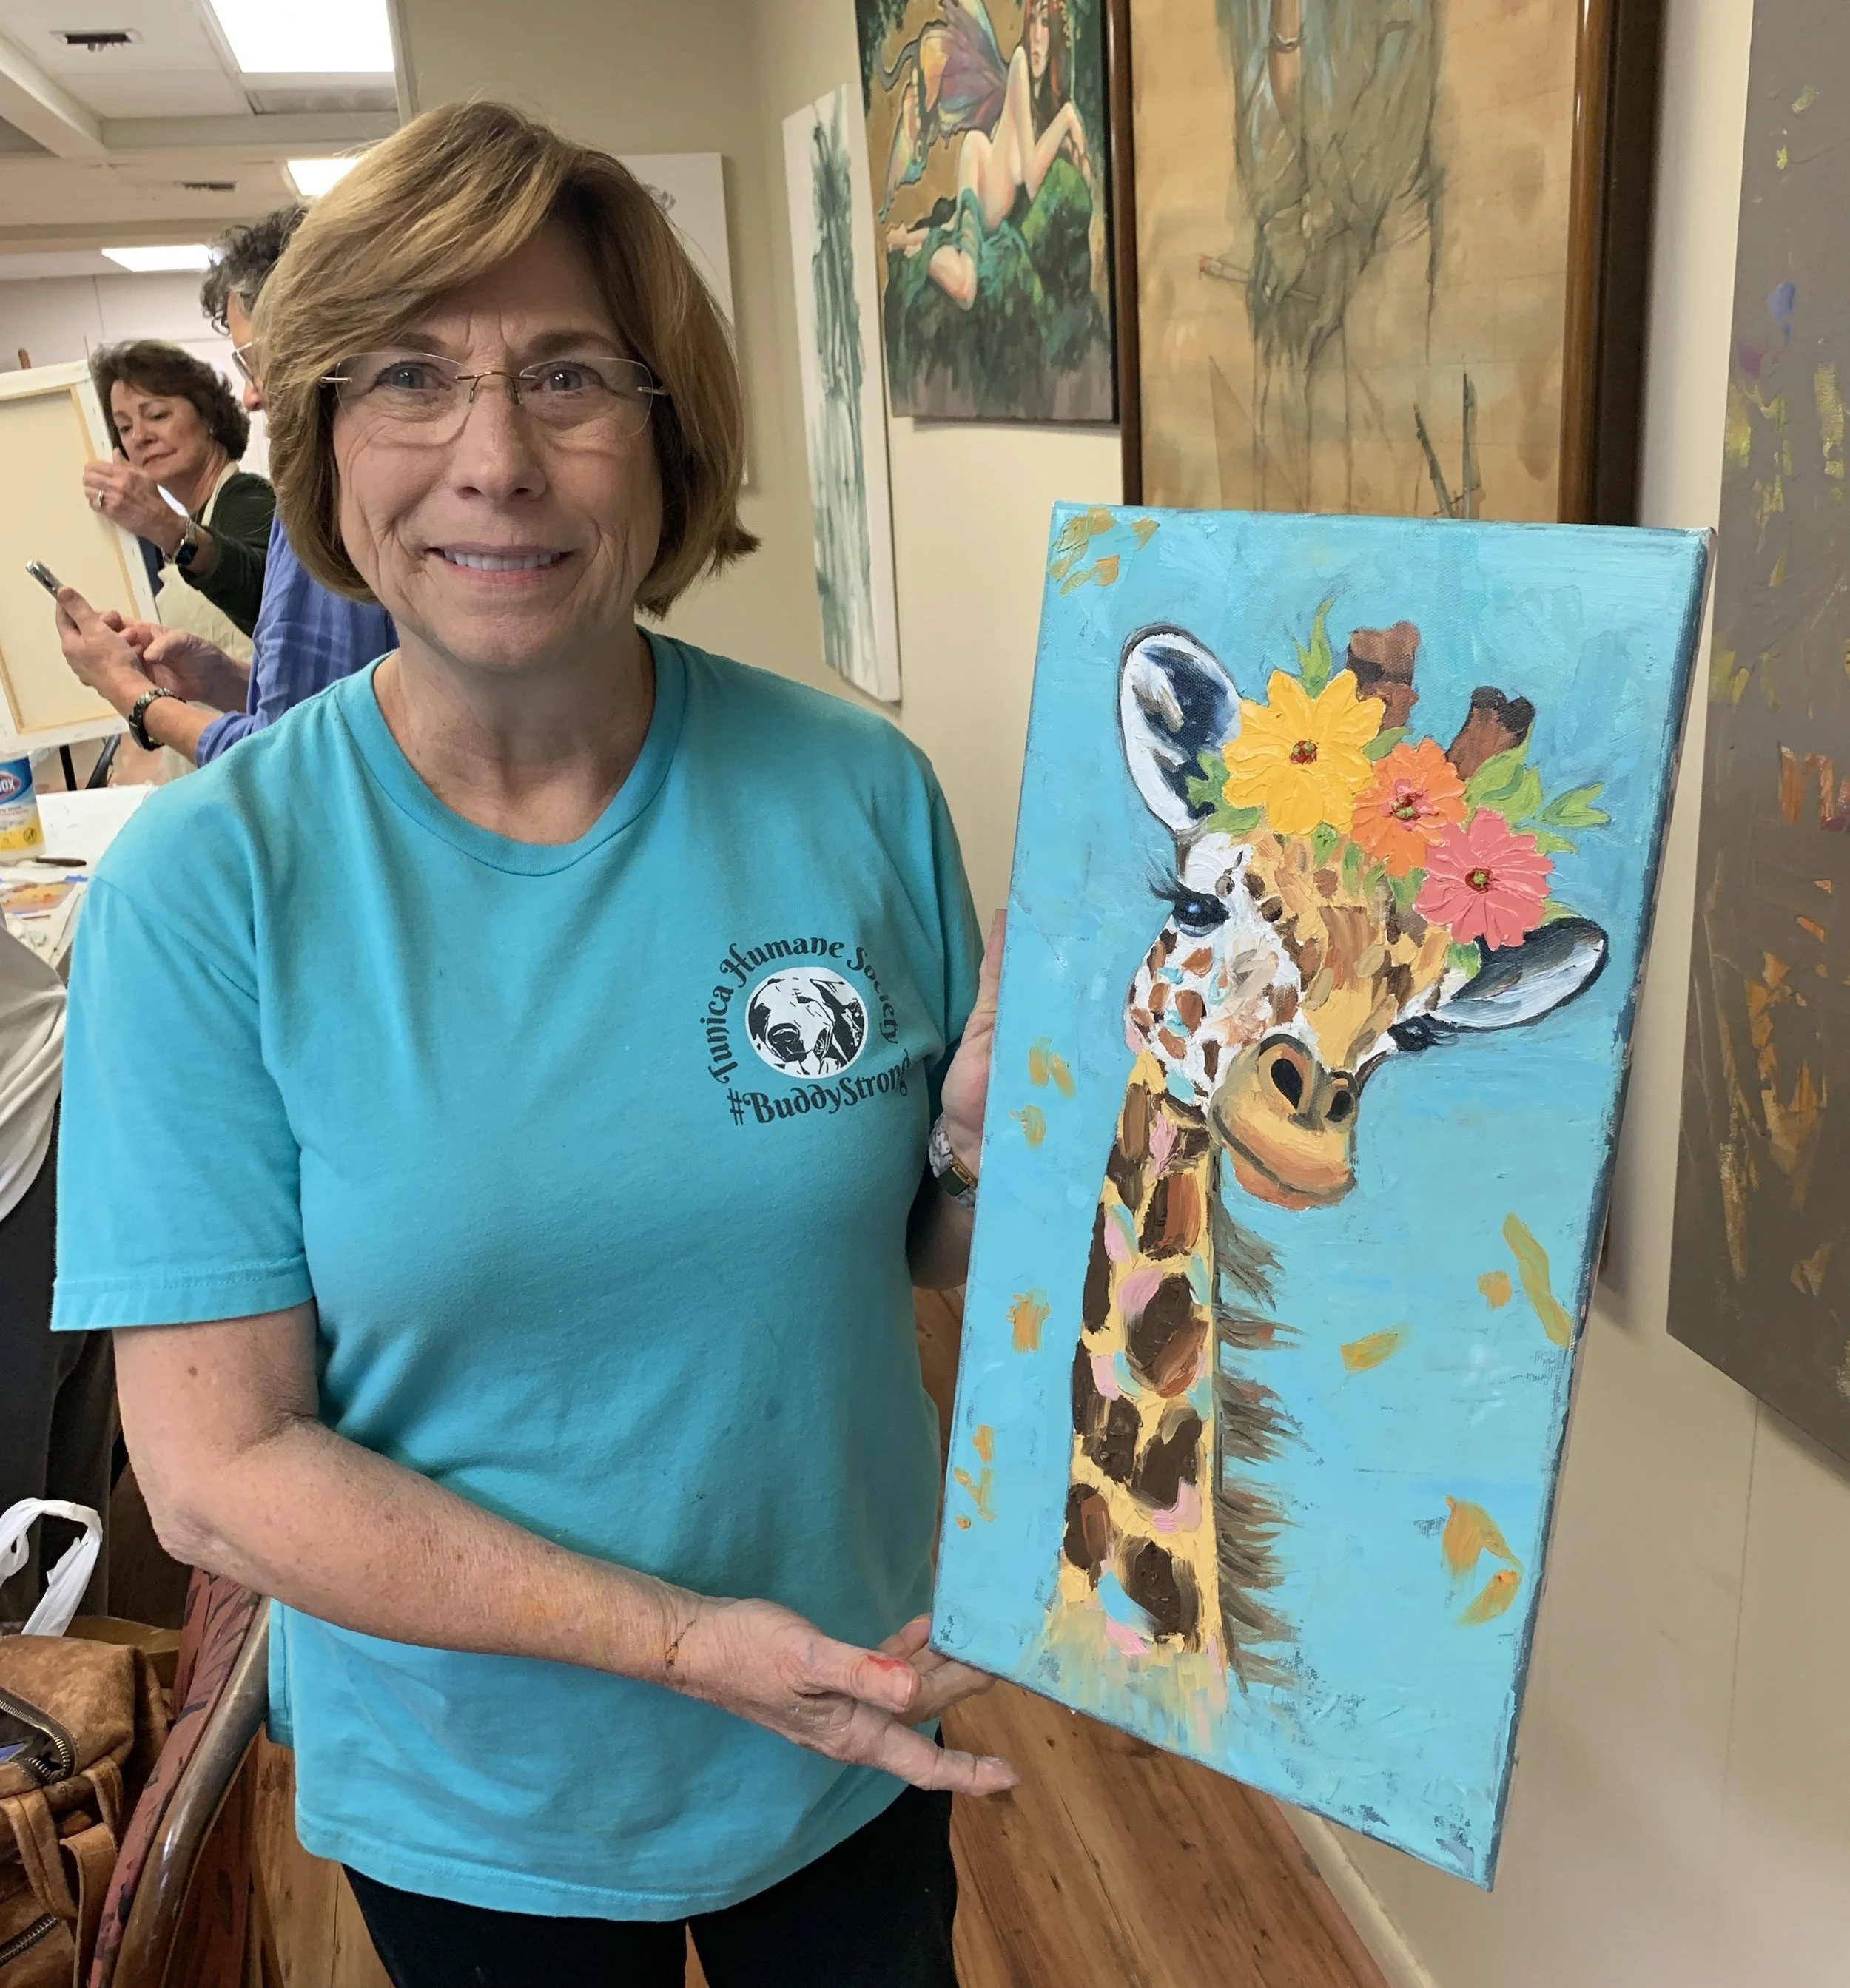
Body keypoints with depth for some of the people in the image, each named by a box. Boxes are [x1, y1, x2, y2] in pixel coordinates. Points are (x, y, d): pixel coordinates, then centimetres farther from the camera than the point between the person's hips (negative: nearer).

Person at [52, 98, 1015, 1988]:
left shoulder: (856, 792, -13)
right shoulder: (204, 881, -18)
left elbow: (937, 1250, -1)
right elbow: (216, 1468, -17)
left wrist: (989, 1143, -23)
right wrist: (675, 1638, -24)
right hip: (468, 1813, -1)